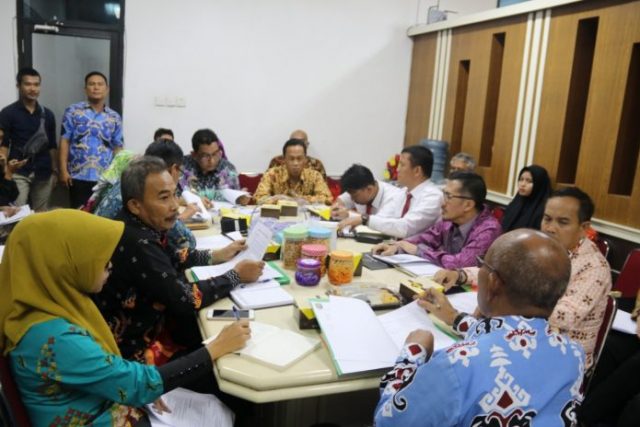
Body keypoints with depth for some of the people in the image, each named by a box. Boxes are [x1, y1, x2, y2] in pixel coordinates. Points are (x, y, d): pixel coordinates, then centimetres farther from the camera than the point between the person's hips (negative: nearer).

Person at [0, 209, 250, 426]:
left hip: (108, 403, 7)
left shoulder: (56, 304, -5)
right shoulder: (53, 338, -32)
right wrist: (217, 348, -20)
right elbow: (140, 385, -27)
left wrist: (143, 388, -5)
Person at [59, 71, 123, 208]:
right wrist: (63, 170, -6)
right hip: (78, 176, -2)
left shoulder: (114, 118, 9)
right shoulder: (73, 111, 2)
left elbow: (118, 148, 9)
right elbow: (65, 141, 0)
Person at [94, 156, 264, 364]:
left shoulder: (141, 226, -5)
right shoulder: (136, 243, -31)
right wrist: (236, 275, -16)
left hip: (145, 323, 8)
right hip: (133, 347, -7)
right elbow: (185, 299, -26)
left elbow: (170, 259, 14)